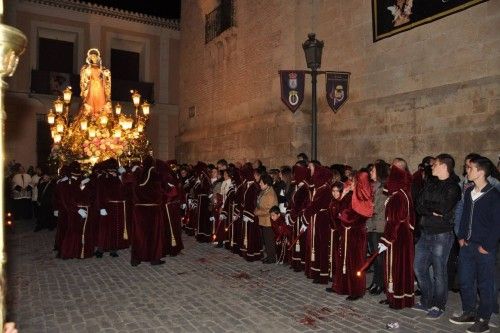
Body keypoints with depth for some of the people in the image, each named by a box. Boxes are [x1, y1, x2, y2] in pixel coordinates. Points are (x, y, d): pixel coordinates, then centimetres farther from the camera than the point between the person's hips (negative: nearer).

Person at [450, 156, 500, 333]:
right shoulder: (468, 192, 8)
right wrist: (461, 237, 7)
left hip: (484, 248, -6)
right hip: (467, 245, 6)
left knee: (485, 285, 7)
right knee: (465, 281, 13)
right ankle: (469, 313, 29)